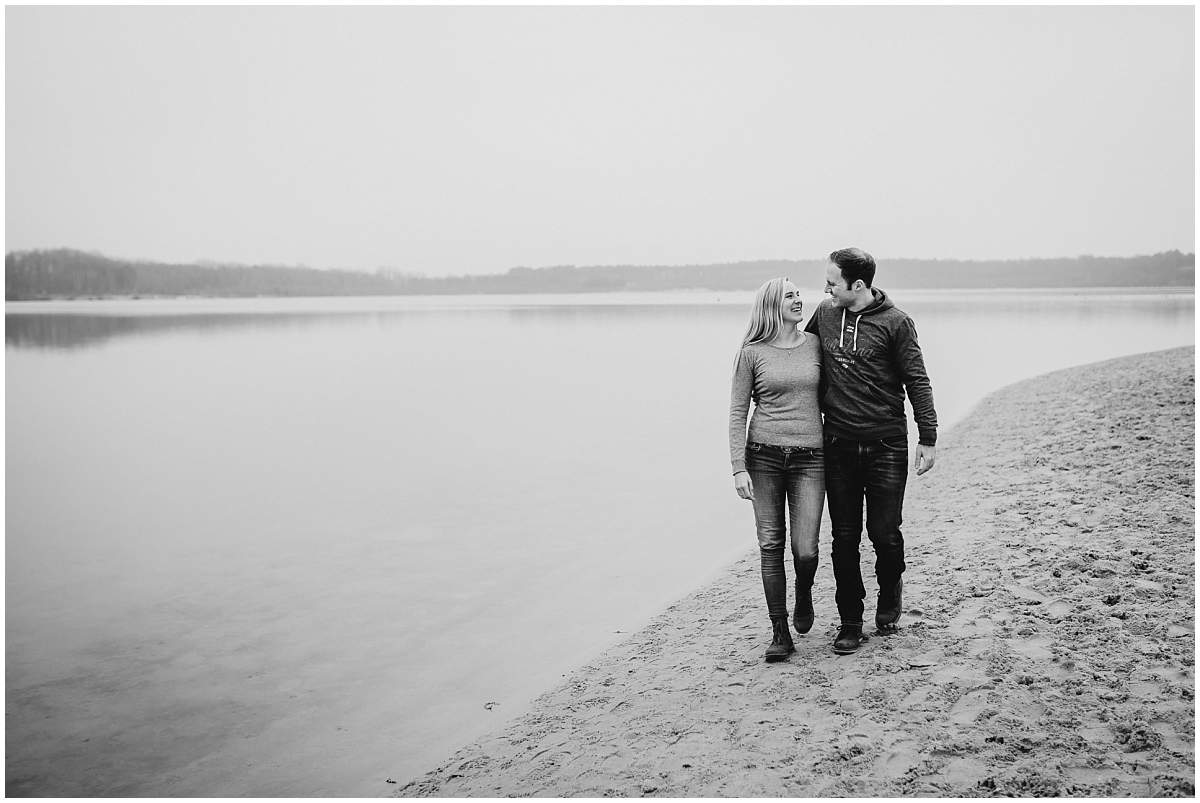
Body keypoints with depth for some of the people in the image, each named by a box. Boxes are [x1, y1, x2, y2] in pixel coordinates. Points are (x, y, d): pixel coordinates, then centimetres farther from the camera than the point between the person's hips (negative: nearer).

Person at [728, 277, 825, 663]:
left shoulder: (814, 344, 7)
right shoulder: (752, 353, 1)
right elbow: (737, 412, 1)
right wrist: (738, 467, -6)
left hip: (809, 457, 1)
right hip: (764, 455, -1)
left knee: (805, 549, -6)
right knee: (771, 546, 0)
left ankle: (804, 594, 28)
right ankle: (780, 633, 12)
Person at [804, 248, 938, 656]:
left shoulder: (895, 323, -6)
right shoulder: (824, 314, 6)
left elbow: (917, 381, -4)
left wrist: (928, 438, -7)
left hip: (886, 444, -3)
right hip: (838, 443, 3)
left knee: (884, 531, -1)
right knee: (844, 536, 4)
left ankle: (890, 591, 31)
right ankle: (850, 622, 15)